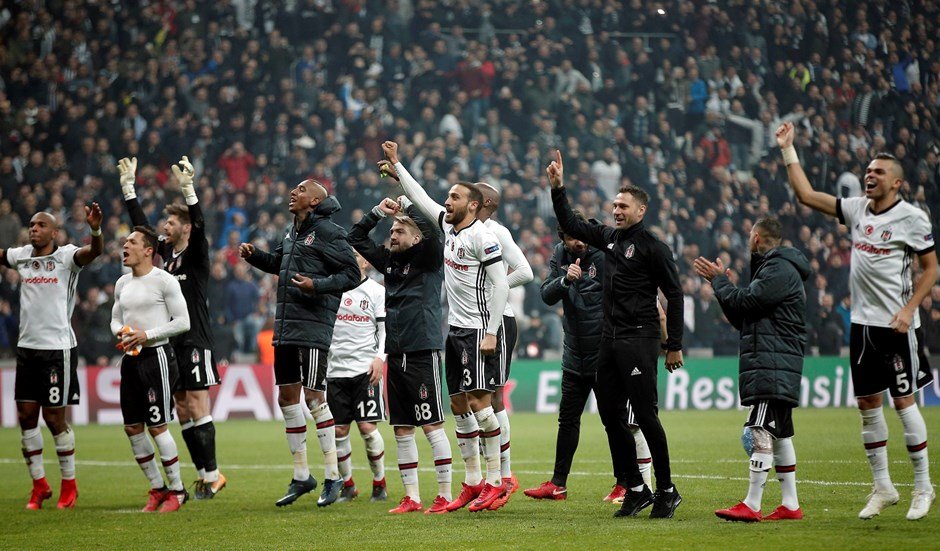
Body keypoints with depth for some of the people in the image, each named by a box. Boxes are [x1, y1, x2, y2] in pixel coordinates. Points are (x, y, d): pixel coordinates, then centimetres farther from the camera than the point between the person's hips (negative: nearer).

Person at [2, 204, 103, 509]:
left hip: (58, 349, -5)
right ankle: (39, 485, 16)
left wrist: (95, 230, -45)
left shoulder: (66, 256, -7)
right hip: (26, 347, 5)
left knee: (54, 417, -2)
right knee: (26, 415, 5)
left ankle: (69, 484, 13)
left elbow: (94, 251, -24)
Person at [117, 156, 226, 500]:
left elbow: (199, 225, -24)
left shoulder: (197, 253, -6)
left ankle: (212, 474, -7)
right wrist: (128, 188, 17)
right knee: (182, 411, 6)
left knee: (197, 407, -10)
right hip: (171, 342, 8)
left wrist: (188, 189, -33)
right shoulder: (167, 251, 12)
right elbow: (141, 225, 19)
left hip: (196, 342, -8)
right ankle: (203, 475, 9)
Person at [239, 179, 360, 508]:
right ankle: (301, 477, 19)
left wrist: (317, 285, -23)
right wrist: (254, 256, 14)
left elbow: (352, 274, -12)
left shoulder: (328, 233, -10)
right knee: (287, 398, 10)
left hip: (313, 327, -9)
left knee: (313, 397, -8)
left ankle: (333, 477, 1)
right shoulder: (292, 231, 15)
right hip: (285, 325, 9)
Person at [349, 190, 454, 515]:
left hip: (422, 353, -7)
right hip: (395, 354, 7)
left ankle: (444, 496, -2)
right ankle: (412, 498, 12)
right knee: (401, 429, 7)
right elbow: (356, 237, 24)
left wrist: (406, 201, -11)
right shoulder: (389, 260, 15)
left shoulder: (427, 259, -3)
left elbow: (432, 234, -23)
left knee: (432, 426, -6)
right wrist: (379, 211, 11)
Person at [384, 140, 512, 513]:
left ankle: (495, 481, -8)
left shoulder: (482, 237, -14)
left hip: (479, 330, -9)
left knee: (479, 401, -12)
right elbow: (420, 198, 25)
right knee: (459, 405, 8)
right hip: (455, 329, 9)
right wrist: (396, 165, 27)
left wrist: (491, 332, -19)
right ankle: (472, 482, 13)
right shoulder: (447, 225, 10)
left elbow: (501, 285, -17)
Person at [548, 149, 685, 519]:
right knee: (611, 416, 7)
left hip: (639, 339, -8)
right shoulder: (609, 237, 13)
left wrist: (674, 346, -10)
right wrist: (557, 188, 12)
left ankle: (667, 491, -1)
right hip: (610, 338, 8)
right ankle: (636, 489, 14)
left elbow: (674, 295, -8)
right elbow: (570, 225, 24)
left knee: (646, 416, -9)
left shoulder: (652, 247, -8)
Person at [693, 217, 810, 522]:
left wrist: (719, 280, -1)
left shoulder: (780, 270, -10)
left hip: (773, 367, -11)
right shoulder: (772, 268, 24)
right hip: (773, 366, 11)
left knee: (760, 431, -14)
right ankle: (790, 505, 12)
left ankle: (751, 506, -19)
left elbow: (743, 303, -17)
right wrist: (719, 280, 18)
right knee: (780, 434, 10)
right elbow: (742, 319, 23)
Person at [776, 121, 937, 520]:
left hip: (895, 324, -6)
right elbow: (806, 195, 9)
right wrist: (788, 150, 5)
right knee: (868, 404, 7)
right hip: (862, 322, 6)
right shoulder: (857, 210, 7)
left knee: (903, 401, -3)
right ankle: (882, 488, 16)